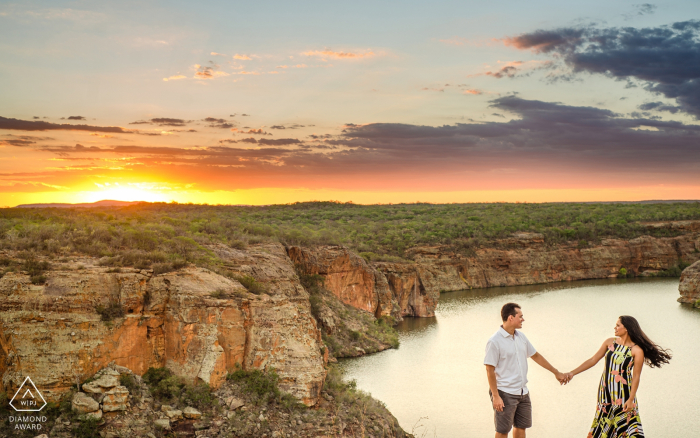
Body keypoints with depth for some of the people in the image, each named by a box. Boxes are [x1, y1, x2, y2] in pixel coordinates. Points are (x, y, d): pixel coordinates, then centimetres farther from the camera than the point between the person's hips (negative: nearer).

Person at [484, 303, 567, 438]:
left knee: (521, 427, 16)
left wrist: (556, 372, 23)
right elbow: (490, 371, -16)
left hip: (522, 392, 7)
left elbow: (535, 356, 20)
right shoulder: (495, 342, -16)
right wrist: (496, 396, -18)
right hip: (505, 394, -7)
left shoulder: (521, 337, 7)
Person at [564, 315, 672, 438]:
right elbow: (593, 360, 5)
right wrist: (573, 373, 2)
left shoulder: (637, 350, -11)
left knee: (626, 423, -3)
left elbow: (636, 376, -9)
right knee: (602, 423, 12)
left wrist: (631, 399, -13)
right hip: (605, 391, 5)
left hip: (623, 393, -4)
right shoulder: (610, 342, 2)